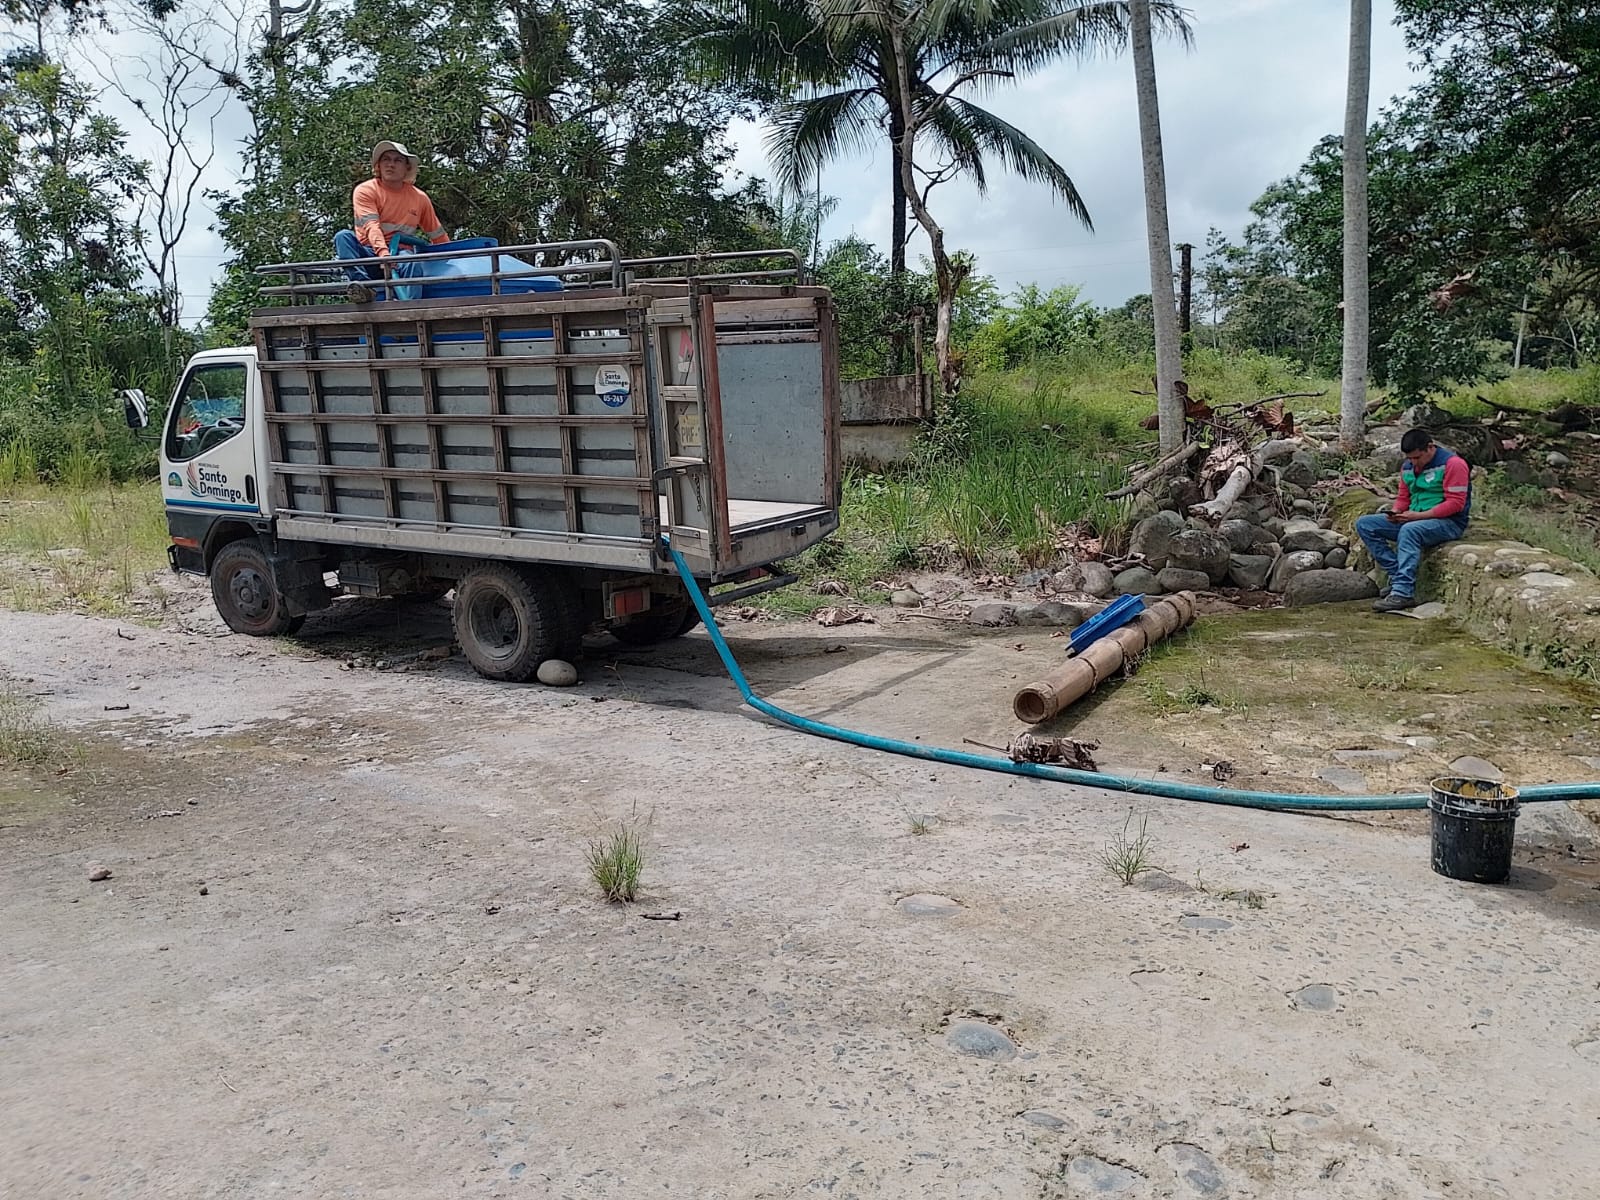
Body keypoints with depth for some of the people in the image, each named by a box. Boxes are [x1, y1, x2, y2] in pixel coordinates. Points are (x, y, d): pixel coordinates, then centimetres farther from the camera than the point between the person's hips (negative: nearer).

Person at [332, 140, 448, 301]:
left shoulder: (419, 198, 8)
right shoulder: (365, 190, -1)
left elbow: (438, 236, 16)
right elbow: (371, 226, -18)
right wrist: (383, 251, -36)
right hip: (371, 255, -1)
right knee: (343, 236, -29)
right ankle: (362, 284, -47)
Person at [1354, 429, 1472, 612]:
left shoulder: (1452, 464, -12)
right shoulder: (1407, 467, 10)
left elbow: (1455, 503, -18)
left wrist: (1419, 515, -24)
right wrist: (1395, 512, -5)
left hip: (1448, 522, -8)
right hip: (1414, 520, 8)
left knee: (1409, 530, -39)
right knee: (1364, 525, -7)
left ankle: (1402, 593, -42)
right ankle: (1396, 574, -18)